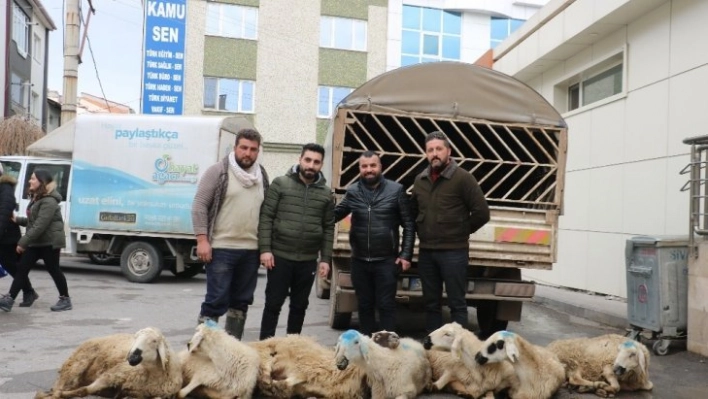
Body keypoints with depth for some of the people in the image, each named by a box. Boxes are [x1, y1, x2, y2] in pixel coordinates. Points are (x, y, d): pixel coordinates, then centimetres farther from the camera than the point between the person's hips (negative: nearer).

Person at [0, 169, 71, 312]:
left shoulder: (49, 201, -20)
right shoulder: (36, 198, 14)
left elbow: (40, 226, -25)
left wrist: (23, 242, -24)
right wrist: (18, 220, 5)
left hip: (50, 242, -10)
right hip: (36, 242, 10)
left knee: (53, 270, 0)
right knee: (22, 268, 4)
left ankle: (65, 300, 12)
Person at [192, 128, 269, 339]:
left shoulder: (262, 177, 12)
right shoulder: (218, 171, -4)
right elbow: (199, 205, -7)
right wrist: (202, 239, -14)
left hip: (251, 250, 6)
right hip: (222, 248, -5)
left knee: (241, 301, 13)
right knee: (216, 300, -4)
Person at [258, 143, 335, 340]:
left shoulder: (326, 193, 6)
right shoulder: (281, 183, -2)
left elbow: (328, 228, 8)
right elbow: (266, 217, -4)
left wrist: (326, 259, 3)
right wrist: (265, 249, -11)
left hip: (308, 260, 3)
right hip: (280, 256, -3)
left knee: (299, 306, 12)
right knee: (273, 304, 4)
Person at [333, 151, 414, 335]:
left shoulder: (396, 190, -4)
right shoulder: (352, 192, 4)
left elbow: (409, 225, -1)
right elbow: (334, 215, 8)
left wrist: (406, 254, -6)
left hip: (386, 260, -3)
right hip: (359, 261, 3)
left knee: (386, 305, 4)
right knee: (364, 305, 15)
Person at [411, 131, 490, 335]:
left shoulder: (462, 178, -8)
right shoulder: (420, 180, 10)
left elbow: (482, 212, -9)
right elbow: (412, 211, 23)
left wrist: (461, 232, -1)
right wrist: (422, 232, 11)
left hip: (453, 251, -6)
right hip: (426, 251, 6)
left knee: (456, 303, 1)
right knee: (431, 303, 13)